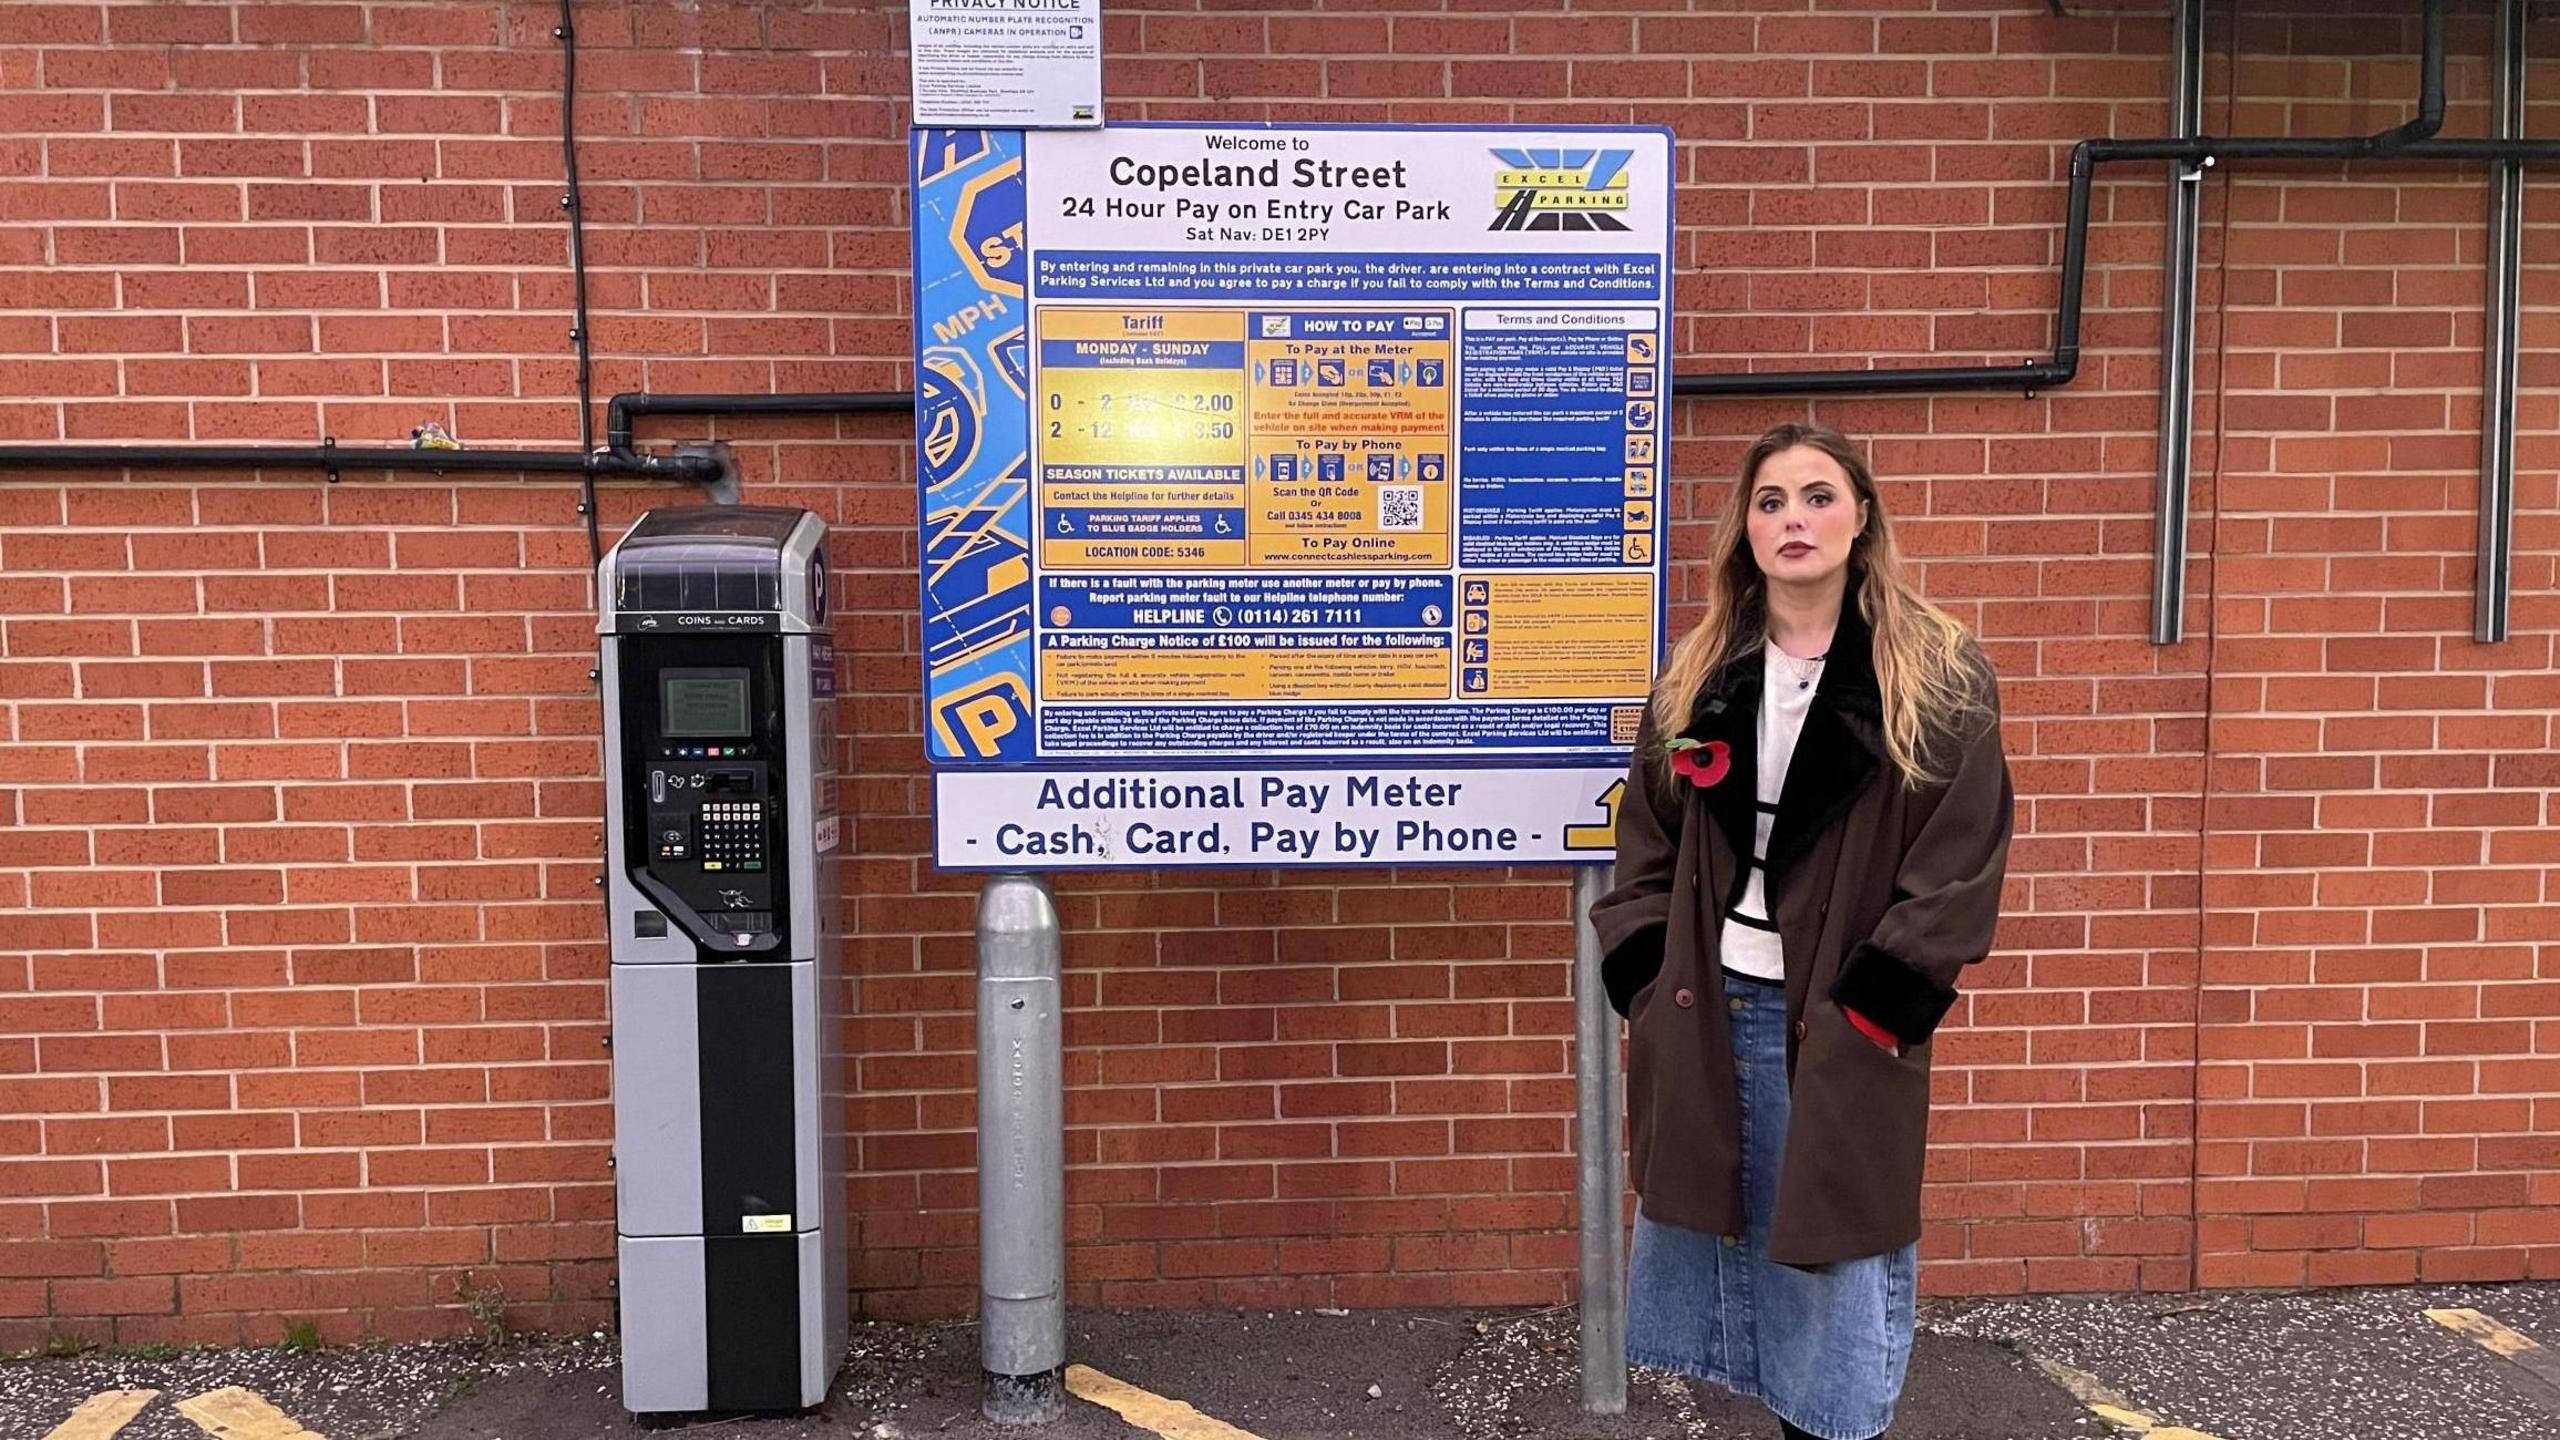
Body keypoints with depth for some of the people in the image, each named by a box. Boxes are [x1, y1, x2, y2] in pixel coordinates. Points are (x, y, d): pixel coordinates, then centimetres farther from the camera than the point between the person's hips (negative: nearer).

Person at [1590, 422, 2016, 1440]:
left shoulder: (1939, 681, -4)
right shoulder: (1697, 678, 7)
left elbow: (1958, 873, -7)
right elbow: (1644, 847, 10)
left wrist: (1870, 1013, -12)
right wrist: (1649, 993, 1)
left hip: (1842, 1027, -3)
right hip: (1707, 1015, 4)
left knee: (1832, 1265, 5)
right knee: (1722, 1247, 12)